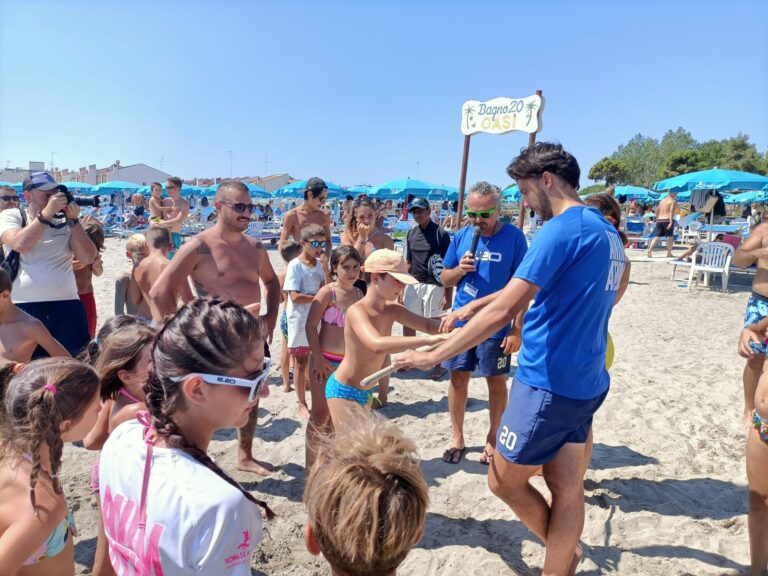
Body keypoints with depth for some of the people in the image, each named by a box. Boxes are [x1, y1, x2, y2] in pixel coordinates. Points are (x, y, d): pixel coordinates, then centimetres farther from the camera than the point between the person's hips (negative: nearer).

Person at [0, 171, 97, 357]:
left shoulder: (65, 220, 9)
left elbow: (88, 258, 0)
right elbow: (20, 244, -16)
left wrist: (73, 220, -6)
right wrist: (47, 213, -15)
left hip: (67, 305, 2)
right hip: (25, 307, -2)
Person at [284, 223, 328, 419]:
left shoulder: (320, 264, 5)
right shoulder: (295, 265, -13)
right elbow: (295, 297, -18)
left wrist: (325, 268, -8)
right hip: (300, 321, -5)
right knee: (301, 362, 5)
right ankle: (302, 404, 18)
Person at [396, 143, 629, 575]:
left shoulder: (562, 229, -17)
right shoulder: (607, 233, 12)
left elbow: (502, 312, -24)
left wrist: (433, 356, -17)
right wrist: (476, 305, 21)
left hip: (548, 383, -9)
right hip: (584, 383, 9)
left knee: (504, 481, 11)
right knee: (567, 489, 15)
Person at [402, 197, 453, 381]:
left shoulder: (440, 234, -10)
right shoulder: (411, 233, 8)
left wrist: (448, 294, -14)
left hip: (434, 285, -6)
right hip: (414, 284, 6)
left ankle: (440, 364, 17)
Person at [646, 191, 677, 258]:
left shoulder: (662, 201, 17)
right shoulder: (673, 201, -2)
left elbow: (657, 210, 15)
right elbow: (671, 211, -15)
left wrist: (657, 220, 22)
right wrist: (671, 222, -20)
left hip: (659, 220, 5)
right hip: (667, 220, -5)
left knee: (657, 237, 4)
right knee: (670, 237, 6)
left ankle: (650, 250, -13)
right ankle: (669, 253, 10)